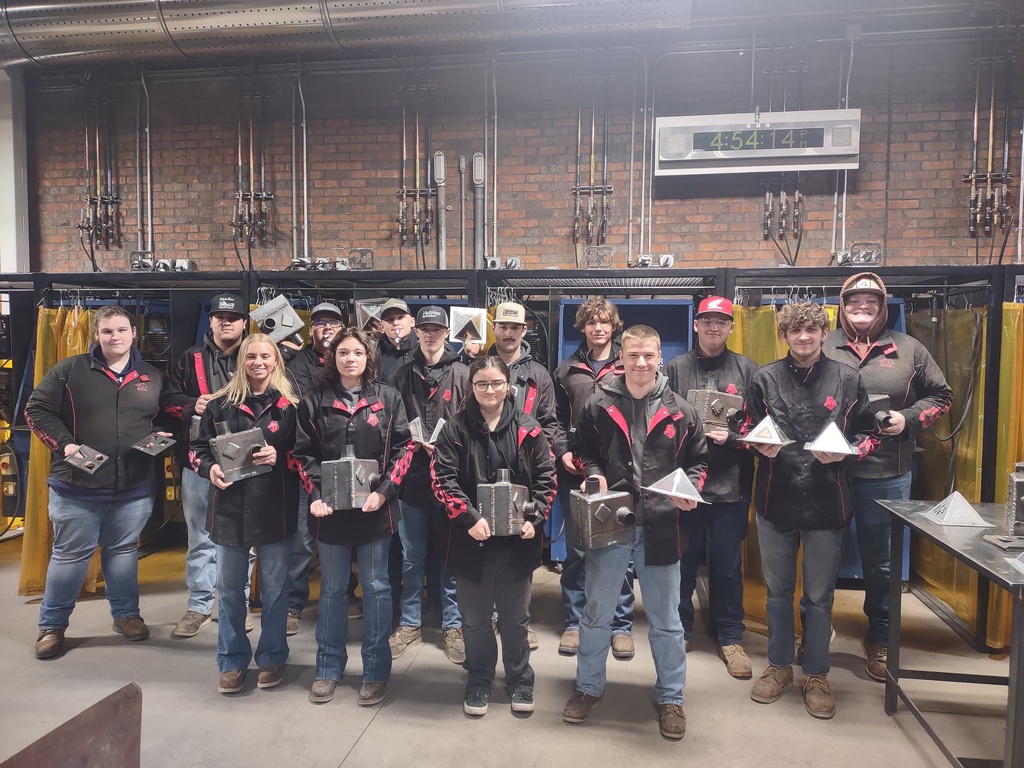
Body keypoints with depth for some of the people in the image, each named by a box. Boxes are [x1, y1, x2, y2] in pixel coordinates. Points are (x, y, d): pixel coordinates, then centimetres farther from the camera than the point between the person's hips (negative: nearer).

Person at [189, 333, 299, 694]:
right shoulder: (221, 403, 3)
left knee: (275, 587, 11)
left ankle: (272, 657, 28)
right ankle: (231, 661, 28)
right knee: (229, 589, 12)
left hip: (274, 508, -1)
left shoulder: (289, 405, -2)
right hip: (229, 506, 2)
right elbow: (198, 447, 8)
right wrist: (210, 469, -11)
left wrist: (279, 458, -18)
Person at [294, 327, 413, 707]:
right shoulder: (314, 401, 4)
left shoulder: (388, 398, 1)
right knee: (332, 589, 13)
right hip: (331, 509, 1)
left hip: (375, 508, -1)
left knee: (376, 587, 8)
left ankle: (376, 671, 21)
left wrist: (384, 492, -13)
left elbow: (403, 448, -2)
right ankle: (328, 668, 29)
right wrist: (316, 495, -12)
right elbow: (304, 454, 2)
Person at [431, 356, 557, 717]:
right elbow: (442, 478, -9)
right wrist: (470, 518, -19)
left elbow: (546, 477, 1)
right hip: (471, 539, 0)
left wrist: (534, 518, -10)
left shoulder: (528, 429, -1)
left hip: (517, 539, 1)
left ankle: (519, 681, 35)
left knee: (515, 616, 15)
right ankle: (478, 682, 34)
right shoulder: (456, 428, -4)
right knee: (475, 617, 14)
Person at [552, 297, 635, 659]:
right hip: (576, 473, 2)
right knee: (576, 551, 8)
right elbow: (556, 419, 13)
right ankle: (574, 623, 21)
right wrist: (562, 452, -1)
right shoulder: (566, 370, 12)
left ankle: (621, 625, 18)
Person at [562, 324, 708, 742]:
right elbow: (582, 452, 9)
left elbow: (698, 461, 8)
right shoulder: (598, 405, 0)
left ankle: (670, 697, 32)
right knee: (596, 613, 15)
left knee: (666, 619, 13)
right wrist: (594, 476, -10)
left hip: (660, 525, 0)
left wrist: (690, 489, -10)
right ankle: (588, 687, 35)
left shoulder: (680, 410, 1)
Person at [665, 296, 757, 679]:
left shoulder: (746, 369, 6)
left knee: (728, 565, 10)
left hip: (730, 485, 0)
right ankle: (679, 630, 28)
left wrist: (730, 437, -14)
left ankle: (730, 637, 25)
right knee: (682, 561, 11)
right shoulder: (676, 368, 6)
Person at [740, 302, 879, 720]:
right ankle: (779, 665, 33)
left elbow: (869, 435, 5)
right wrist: (761, 447, -12)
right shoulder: (765, 379, 1)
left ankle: (816, 675, 29)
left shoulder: (847, 380, 0)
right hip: (775, 500, 1)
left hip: (826, 503, -1)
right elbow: (746, 430, 8)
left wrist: (842, 453, -14)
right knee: (778, 590, 15)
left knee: (819, 595, 11)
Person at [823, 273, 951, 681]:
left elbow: (940, 396, 12)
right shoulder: (822, 348, 2)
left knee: (881, 562, 14)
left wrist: (908, 419, -6)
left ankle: (879, 640, 32)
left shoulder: (908, 349, 6)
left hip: (886, 475, 1)